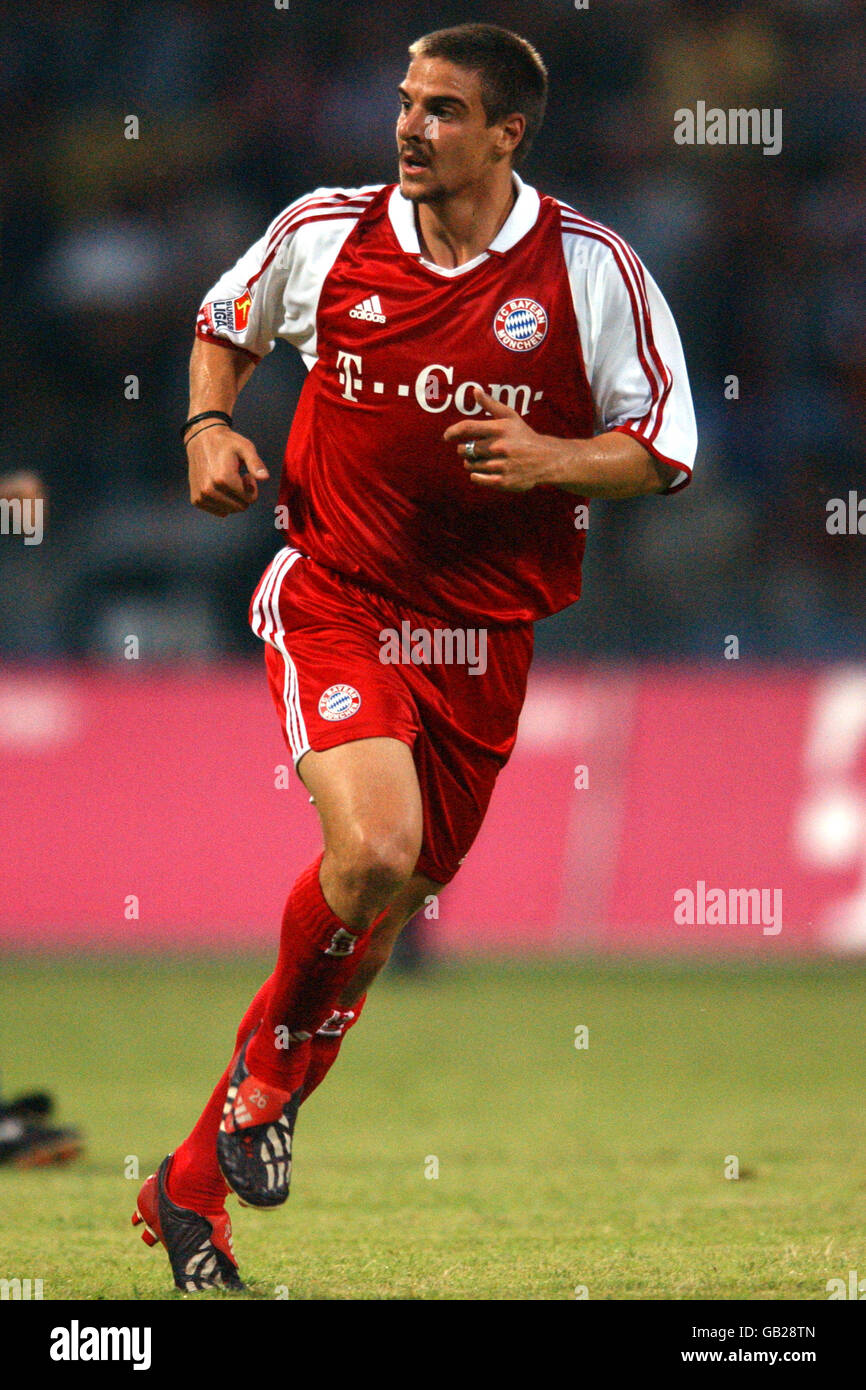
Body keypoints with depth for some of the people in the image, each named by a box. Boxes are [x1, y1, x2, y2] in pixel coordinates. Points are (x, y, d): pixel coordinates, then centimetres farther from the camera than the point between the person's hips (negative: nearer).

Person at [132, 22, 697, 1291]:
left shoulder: (589, 270, -4)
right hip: (335, 602, -2)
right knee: (373, 849, -27)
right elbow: (227, 323, 20)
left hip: (481, 637, 2)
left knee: (387, 910, 7)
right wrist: (210, 426, 1)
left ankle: (195, 1185, 22)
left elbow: (667, 450, 0)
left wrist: (549, 458, -18)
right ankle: (271, 1063, 3)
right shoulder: (328, 233, -1)